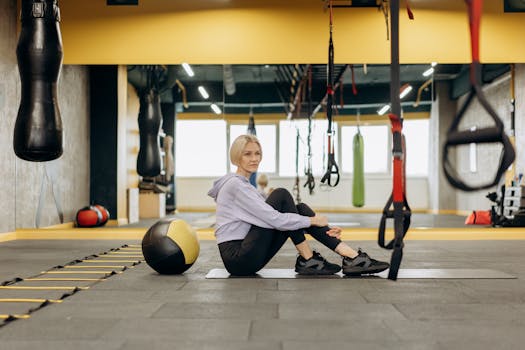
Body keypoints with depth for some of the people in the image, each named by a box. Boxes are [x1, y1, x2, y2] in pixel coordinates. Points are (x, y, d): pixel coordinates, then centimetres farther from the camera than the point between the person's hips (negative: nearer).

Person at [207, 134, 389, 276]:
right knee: (281, 196, -14)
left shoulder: (244, 185, 19)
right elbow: (273, 219, -20)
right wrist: (312, 221, -8)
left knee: (299, 209, -2)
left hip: (246, 256, 9)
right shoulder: (235, 184, -12)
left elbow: (271, 217, 14)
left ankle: (351, 256, -13)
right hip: (238, 258, -9)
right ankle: (307, 260, -10)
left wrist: (323, 230, 4)